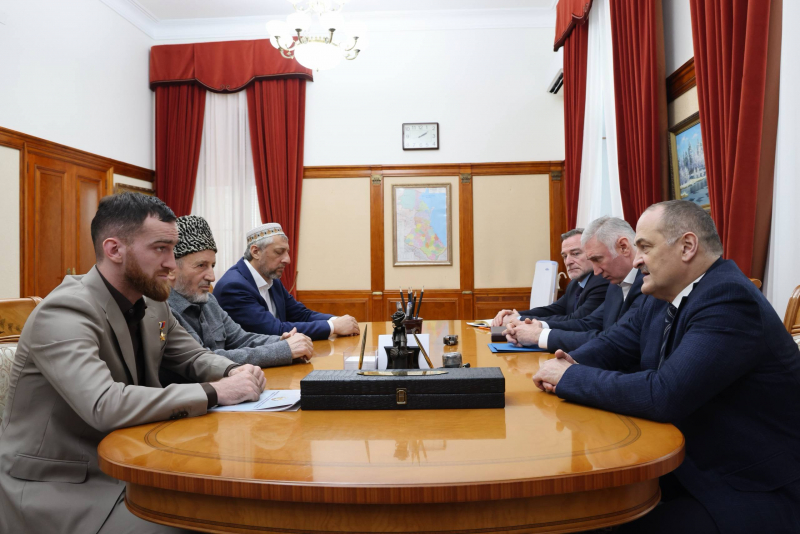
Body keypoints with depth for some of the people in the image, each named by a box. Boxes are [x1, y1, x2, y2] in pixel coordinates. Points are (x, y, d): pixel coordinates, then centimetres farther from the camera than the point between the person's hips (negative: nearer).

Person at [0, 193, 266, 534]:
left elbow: (194, 357, 14)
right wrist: (214, 393, -30)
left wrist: (232, 372, -9)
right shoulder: (64, 313, -23)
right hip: (54, 486, -7)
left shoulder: (152, 304, 2)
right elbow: (105, 406, -36)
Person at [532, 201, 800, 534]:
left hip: (751, 492, -8)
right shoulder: (664, 297, 3)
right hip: (686, 466, 8)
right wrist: (572, 364, -9)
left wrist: (570, 377, -21)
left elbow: (663, 394, -32)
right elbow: (616, 343, 13)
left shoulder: (729, 299, -24)